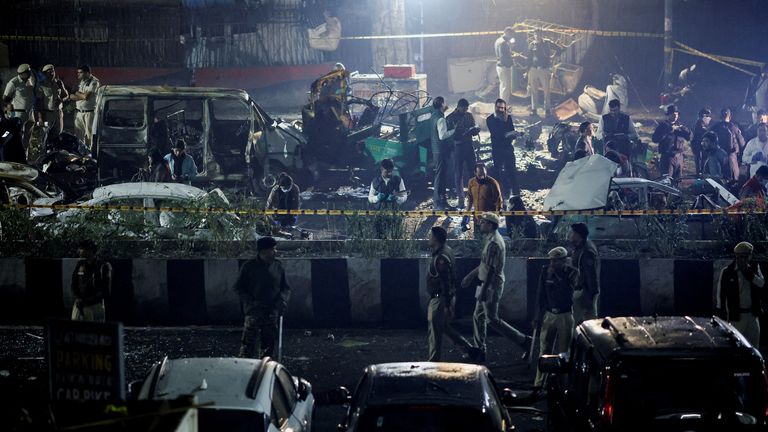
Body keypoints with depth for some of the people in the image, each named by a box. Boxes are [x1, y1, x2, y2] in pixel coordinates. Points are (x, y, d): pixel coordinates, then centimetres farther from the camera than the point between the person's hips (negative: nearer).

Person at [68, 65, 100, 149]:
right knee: (78, 135, 5)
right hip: (78, 113, 6)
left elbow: (86, 96, -18)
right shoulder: (79, 81, 12)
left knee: (89, 135, 0)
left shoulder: (94, 82, -9)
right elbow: (72, 97, 6)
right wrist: (83, 96, -11)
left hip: (89, 113, -6)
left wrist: (77, 93, -3)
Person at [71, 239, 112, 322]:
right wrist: (78, 298, -5)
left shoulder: (104, 266, -4)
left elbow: (106, 291, -7)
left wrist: (88, 301, -13)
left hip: (95, 305, -4)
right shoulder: (80, 265, 10)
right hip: (79, 305, 4)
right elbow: (74, 285, 14)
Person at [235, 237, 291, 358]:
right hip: (254, 311, -4)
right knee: (249, 343, -9)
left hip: (272, 312, 4)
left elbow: (285, 288, 15)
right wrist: (249, 303, -10)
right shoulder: (249, 266, -2)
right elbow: (239, 288, 3)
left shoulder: (278, 266, 8)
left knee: (269, 343, 9)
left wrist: (282, 300, -5)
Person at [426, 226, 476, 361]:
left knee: (435, 330, -2)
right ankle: (470, 349, 22)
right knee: (444, 326, 19)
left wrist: (447, 305, -23)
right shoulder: (447, 251, 10)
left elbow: (445, 282, -24)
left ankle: (434, 362, 5)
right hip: (438, 297, 10)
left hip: (440, 299, -10)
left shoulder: (441, 257, -22)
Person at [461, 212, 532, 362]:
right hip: (487, 285, 10)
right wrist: (470, 275, 28)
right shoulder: (492, 240, 12)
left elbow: (491, 269, -24)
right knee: (478, 317, 13)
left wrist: (483, 290, -24)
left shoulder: (494, 243, -20)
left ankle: (524, 341, 0)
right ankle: (480, 351, 18)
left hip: (492, 286, -10)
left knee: (492, 319, -5)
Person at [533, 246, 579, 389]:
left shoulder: (572, 272, -5)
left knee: (562, 352, 2)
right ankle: (539, 382, 3)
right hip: (549, 314, 2)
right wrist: (538, 316, 6)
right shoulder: (545, 271, 1)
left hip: (565, 316, -2)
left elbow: (568, 290, -21)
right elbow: (541, 295, 7)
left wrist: (556, 276, -20)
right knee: (544, 350, 0)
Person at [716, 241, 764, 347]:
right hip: (736, 315, -4)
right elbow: (721, 294, -4)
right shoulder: (727, 272, -7)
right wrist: (721, 314, -4)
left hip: (752, 313, 4)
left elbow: (762, 284, -7)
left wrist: (748, 272, -18)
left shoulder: (754, 267, 5)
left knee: (754, 342, 7)